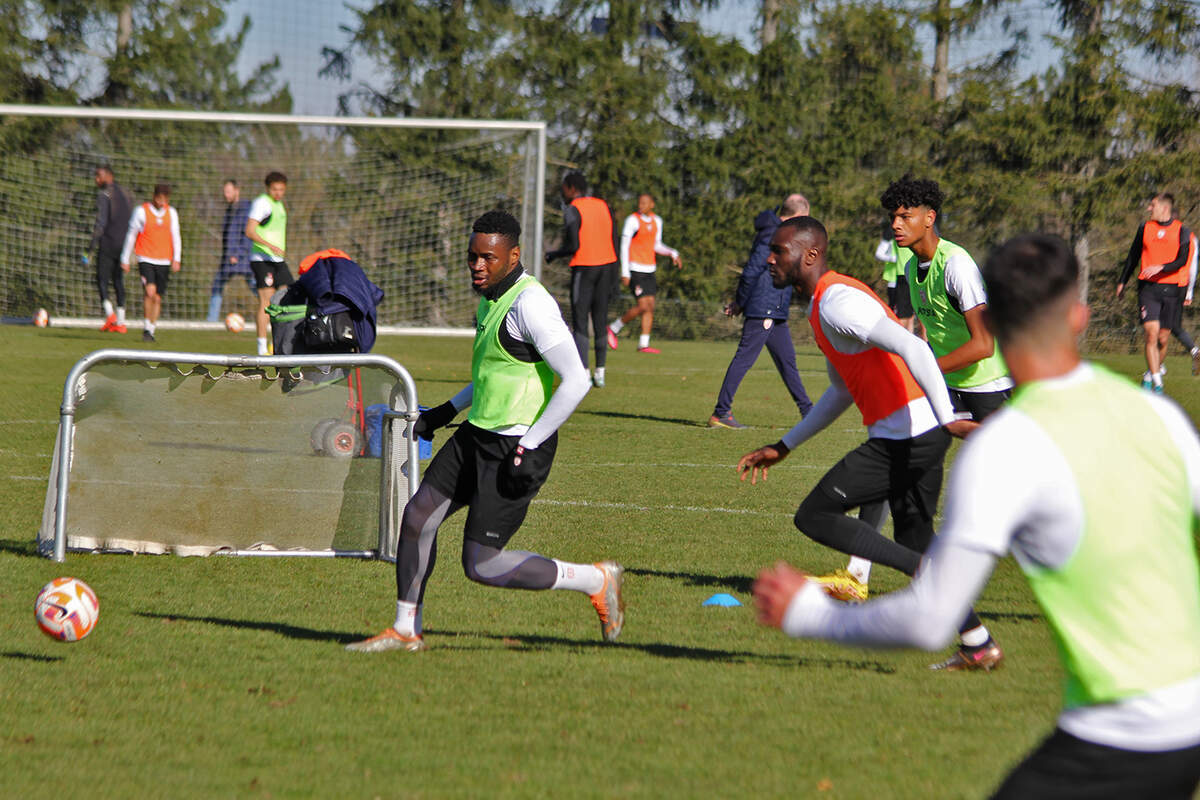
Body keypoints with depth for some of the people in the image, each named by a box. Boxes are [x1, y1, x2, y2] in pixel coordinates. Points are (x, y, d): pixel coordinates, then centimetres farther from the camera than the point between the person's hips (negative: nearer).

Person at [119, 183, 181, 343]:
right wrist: (125, 259, 6)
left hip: (164, 262, 4)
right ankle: (147, 328, -11)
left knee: (157, 298, 3)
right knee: (149, 291, -21)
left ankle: (151, 330, 15)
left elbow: (175, 237, 14)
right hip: (146, 259, -4)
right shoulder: (142, 211, -2)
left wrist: (176, 259, 3)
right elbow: (131, 235, 5)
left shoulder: (171, 213, 8)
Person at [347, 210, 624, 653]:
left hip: (516, 448, -9)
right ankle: (405, 631, 23)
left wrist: (528, 449, -22)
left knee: (481, 565, -8)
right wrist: (448, 410, 23)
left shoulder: (530, 304, -21)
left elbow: (575, 381, -25)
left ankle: (596, 581, 6)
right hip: (476, 434, 9)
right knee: (418, 516, 9)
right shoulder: (491, 296, 9)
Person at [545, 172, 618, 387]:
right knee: (600, 320, 12)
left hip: (584, 267, -6)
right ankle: (600, 372, 12)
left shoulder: (573, 210, -9)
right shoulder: (604, 207, 11)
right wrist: (612, 276, 15)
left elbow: (573, 246, -16)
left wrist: (553, 255, 2)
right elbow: (614, 242, 10)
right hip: (606, 265, 6)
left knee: (580, 322, -3)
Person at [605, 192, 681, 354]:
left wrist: (672, 253, 5)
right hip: (635, 270, -7)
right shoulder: (632, 220, -11)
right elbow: (624, 246, -11)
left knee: (650, 307, 1)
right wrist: (625, 273, -16)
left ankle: (644, 344, 5)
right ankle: (613, 329, 3)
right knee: (643, 306, -14)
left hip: (649, 270, 7)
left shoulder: (657, 221, 10)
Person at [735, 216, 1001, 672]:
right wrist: (783, 447, 32)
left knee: (813, 516, -7)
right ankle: (979, 646, 24)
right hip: (924, 434, 10)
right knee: (914, 538, 20)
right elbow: (842, 391, 31)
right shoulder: (823, 303, 20)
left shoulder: (836, 302, -13)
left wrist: (947, 419, -32)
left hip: (905, 436, -10)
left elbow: (912, 348, -25)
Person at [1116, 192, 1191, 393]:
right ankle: (1157, 383, -17)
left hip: (1171, 290, 0)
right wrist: (1122, 282, 22)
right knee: (1152, 333, -15)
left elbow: (1181, 261, -9)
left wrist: (1161, 267, -26)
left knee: (1163, 339, 5)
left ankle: (1150, 375, 29)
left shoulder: (1181, 232, 1)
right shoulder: (1145, 228, 9)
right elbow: (1133, 256, 19)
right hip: (1148, 288, 0)